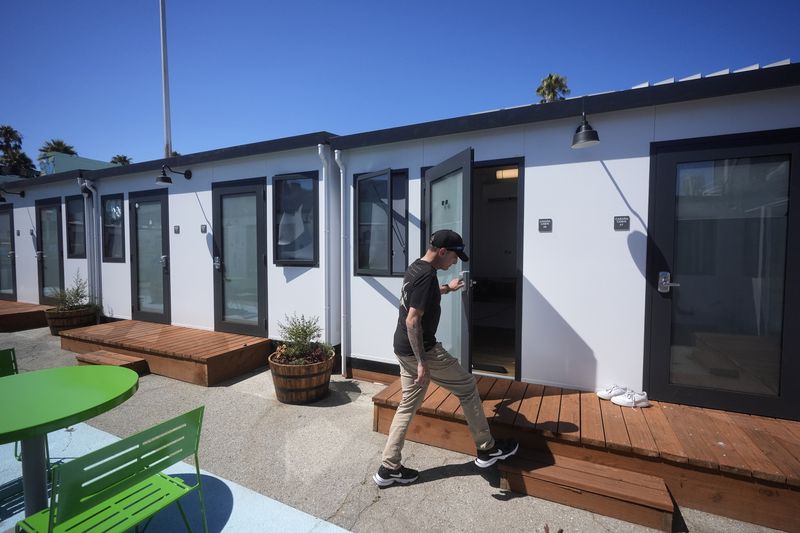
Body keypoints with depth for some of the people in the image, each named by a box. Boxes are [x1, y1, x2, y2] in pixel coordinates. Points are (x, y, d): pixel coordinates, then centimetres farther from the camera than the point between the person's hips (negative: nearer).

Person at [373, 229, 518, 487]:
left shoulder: (415, 268, 8)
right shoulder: (427, 276, -22)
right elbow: (412, 321, -26)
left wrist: (447, 289, 37)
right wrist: (422, 362, -24)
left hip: (403, 349, 10)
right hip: (421, 350, -9)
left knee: (408, 405, 17)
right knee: (467, 386, 8)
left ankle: (388, 468, 25)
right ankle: (487, 449, 24)